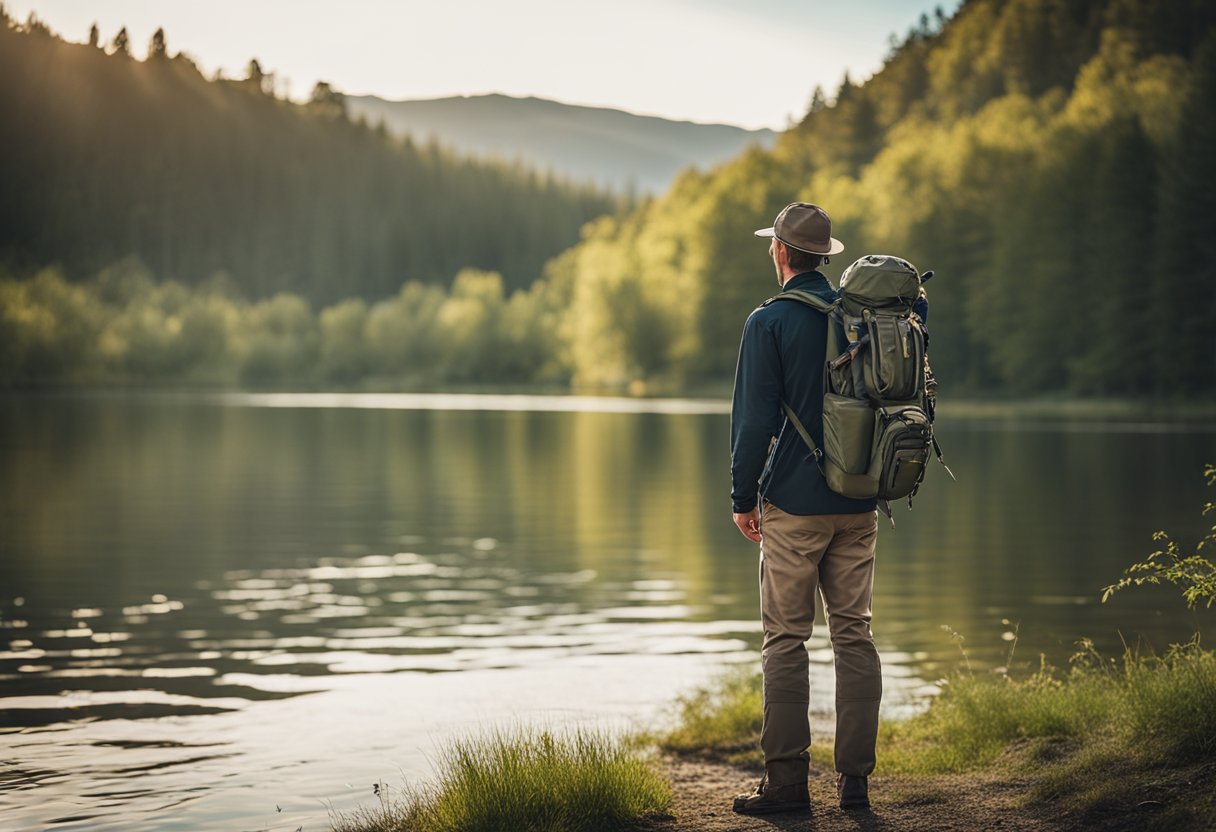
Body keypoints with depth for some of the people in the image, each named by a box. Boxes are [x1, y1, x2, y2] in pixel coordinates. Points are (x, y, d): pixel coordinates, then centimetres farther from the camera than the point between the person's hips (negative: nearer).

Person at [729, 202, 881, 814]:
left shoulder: (769, 322, -8)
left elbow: (754, 418, -10)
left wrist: (743, 498, 0)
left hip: (795, 504, -5)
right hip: (860, 505, 5)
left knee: (785, 638, -1)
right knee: (854, 632, 8)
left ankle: (787, 780, -1)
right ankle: (855, 777, 8)